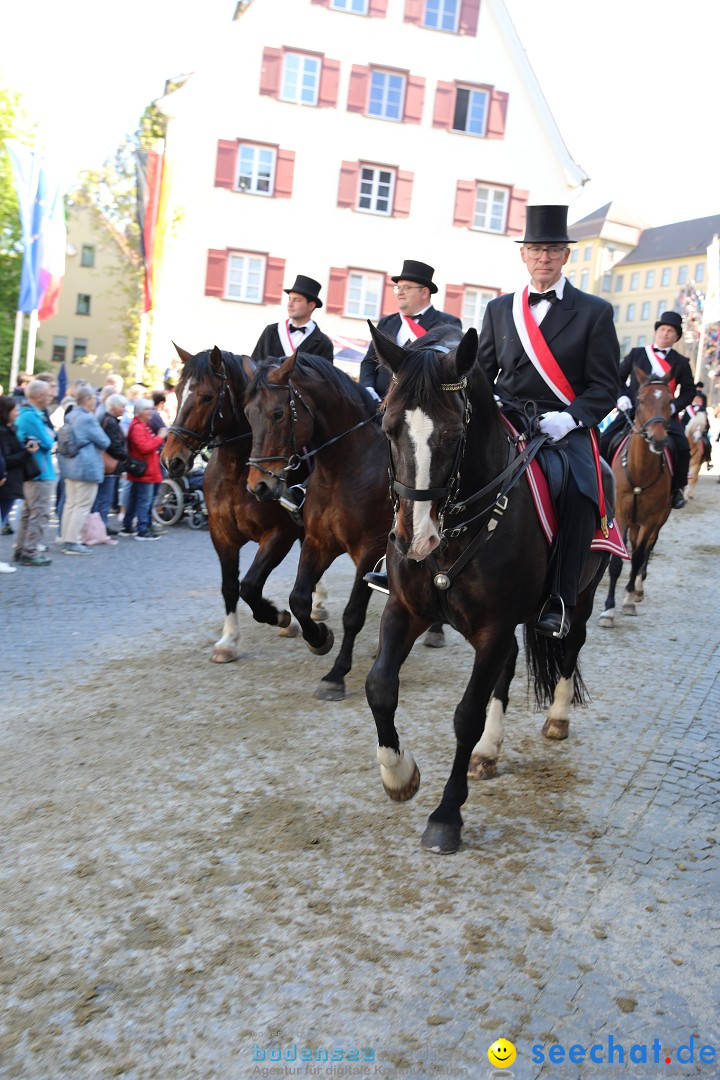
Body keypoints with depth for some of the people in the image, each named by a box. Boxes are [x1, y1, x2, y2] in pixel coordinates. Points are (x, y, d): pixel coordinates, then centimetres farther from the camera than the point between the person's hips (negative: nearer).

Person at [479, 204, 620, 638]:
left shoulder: (595, 312, 6)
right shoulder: (499, 309, 16)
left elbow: (605, 387, 1)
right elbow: (482, 371, 19)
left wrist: (569, 418, -17)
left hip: (566, 427, -3)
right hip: (505, 422, 3)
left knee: (580, 493, -32)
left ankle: (561, 601, -22)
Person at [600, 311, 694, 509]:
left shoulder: (681, 362, 10)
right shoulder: (637, 353, 11)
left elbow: (689, 391, 12)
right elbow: (619, 377, 15)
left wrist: (674, 406, -6)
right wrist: (622, 397, -3)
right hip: (632, 410, 1)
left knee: (681, 446, -22)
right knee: (605, 441, -15)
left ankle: (676, 489, -3)